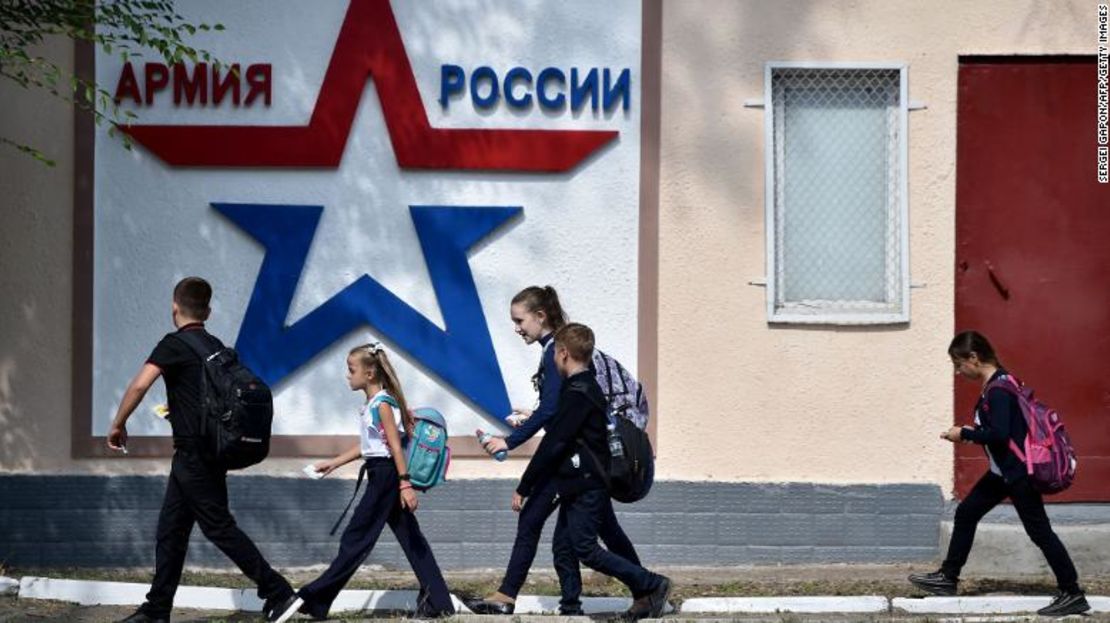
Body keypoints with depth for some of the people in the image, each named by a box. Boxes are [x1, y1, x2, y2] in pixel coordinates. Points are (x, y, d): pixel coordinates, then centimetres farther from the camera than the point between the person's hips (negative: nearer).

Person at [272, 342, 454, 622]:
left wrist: (405, 484, -23)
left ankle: (314, 599, -1)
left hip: (386, 474, -10)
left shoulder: (382, 404, -14)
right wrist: (334, 463, 23)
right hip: (381, 475, 10)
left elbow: (395, 446, -19)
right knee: (411, 538, 8)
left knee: (356, 538, -4)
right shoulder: (372, 404, 13)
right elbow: (366, 446, 20)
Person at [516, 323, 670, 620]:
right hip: (578, 486, 10)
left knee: (585, 549, -7)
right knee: (563, 548, 8)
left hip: (586, 486, -10)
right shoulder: (589, 388, 13)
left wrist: (524, 487, -16)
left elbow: (553, 444, -20)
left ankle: (652, 585, -1)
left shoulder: (577, 393, -18)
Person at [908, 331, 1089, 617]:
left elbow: (1000, 434, -27)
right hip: (1003, 471, 11)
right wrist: (974, 432, 5)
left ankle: (1073, 595, 0)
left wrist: (965, 434, -16)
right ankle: (948, 577, 25)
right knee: (966, 513, 15)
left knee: (1039, 531, -5)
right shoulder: (995, 384, 9)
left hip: (1018, 472, -11)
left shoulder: (998, 390, -21)